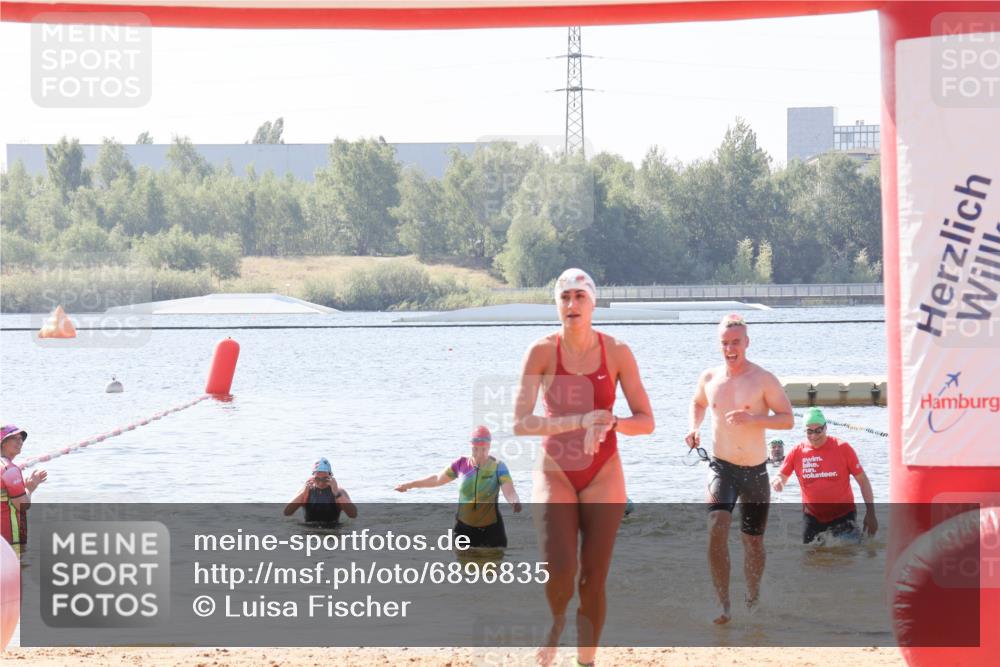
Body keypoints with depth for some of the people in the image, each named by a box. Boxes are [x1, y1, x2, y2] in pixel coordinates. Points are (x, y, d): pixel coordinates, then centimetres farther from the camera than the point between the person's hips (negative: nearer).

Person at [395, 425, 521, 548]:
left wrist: (515, 502, -48)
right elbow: (437, 479, 14)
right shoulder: (461, 464, -1)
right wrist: (410, 485, 18)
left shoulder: (498, 466, -10)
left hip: (491, 528, -3)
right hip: (465, 527, 3)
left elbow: (509, 492, -24)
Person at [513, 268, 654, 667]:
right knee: (559, 572, -17)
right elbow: (520, 423, -16)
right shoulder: (543, 351, -7)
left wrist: (610, 423, -23)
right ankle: (555, 622, 17)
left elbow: (646, 421, -2)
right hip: (555, 472, -1)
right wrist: (579, 421, -28)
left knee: (593, 580, 1)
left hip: (602, 476, 1)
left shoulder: (616, 352, -4)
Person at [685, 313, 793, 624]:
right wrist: (694, 427, 4)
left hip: (755, 470, -1)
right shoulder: (709, 378, 3)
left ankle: (753, 599, 34)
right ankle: (724, 604, -23)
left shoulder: (763, 380, -8)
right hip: (722, 467, 1)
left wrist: (752, 419, -25)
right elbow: (698, 403, 24)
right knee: (717, 527, -23)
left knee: (753, 540, 10)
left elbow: (787, 419, -10)